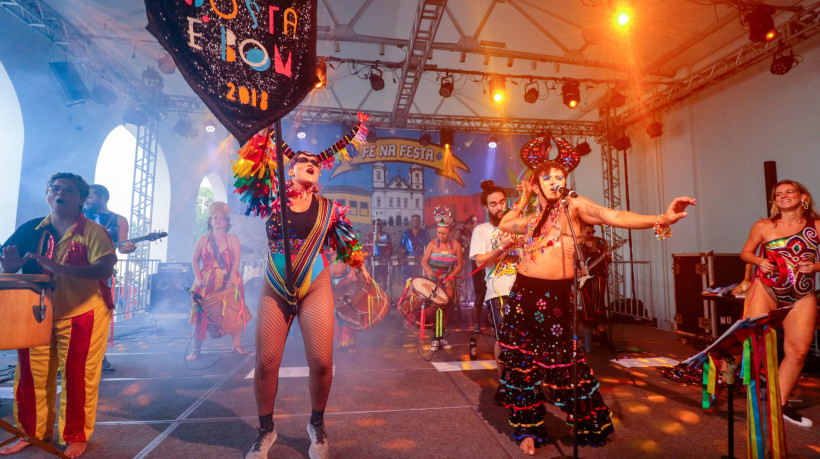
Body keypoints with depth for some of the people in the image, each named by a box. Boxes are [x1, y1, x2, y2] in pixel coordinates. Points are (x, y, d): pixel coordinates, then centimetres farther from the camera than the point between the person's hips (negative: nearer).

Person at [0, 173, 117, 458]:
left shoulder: (92, 231, -9)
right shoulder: (31, 230, 6)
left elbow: (105, 269, -22)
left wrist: (59, 267, -32)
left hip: (82, 315, -4)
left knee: (77, 378, 4)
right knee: (31, 376, 12)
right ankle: (32, 432, 34)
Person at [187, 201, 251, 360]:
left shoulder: (232, 239, 4)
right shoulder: (203, 239, 10)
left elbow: (236, 260, -5)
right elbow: (195, 260, 10)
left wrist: (231, 279, -17)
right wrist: (198, 278, -4)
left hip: (228, 282, -1)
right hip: (207, 283, 1)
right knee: (201, 314, -4)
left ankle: (236, 346, 7)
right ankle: (196, 350, 4)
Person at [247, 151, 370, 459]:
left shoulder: (329, 208, 7)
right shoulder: (273, 200, 6)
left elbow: (347, 243, 17)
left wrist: (360, 266, 20)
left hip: (316, 289, 0)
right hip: (275, 291, 1)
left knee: (321, 362, -6)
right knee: (265, 363, 2)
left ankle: (317, 425, 23)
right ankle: (266, 430, 28)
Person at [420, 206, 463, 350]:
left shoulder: (456, 246, -2)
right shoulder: (432, 244, -4)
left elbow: (459, 265, 1)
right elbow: (424, 261, -4)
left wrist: (450, 276, -14)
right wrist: (428, 270, -25)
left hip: (448, 281, 2)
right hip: (432, 280, -2)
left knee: (446, 307, -1)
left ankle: (441, 336, 14)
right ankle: (435, 338, -2)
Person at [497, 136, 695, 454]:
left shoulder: (574, 205, 2)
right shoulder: (534, 218, 16)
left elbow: (614, 217, -12)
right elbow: (504, 225, 31)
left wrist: (660, 219, -26)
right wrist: (524, 198, 27)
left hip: (556, 295, -5)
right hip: (524, 293, 5)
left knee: (563, 362, 2)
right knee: (521, 362, 9)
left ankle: (591, 426, 29)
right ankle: (529, 428, 28)